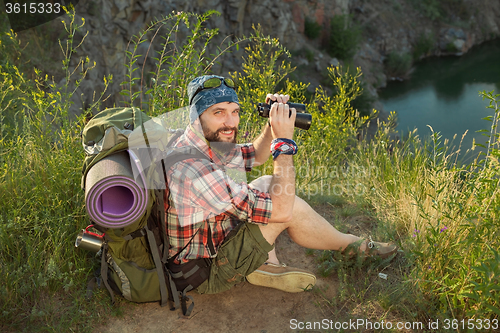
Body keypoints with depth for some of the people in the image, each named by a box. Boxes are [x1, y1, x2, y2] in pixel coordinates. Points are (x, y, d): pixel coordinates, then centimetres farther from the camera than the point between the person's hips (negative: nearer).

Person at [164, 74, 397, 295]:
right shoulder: (193, 170, -33)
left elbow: (254, 156, 16)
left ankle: (266, 266, 4)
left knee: (267, 183, 10)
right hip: (206, 275, -9)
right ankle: (351, 245, 13)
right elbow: (280, 211, -30)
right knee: (291, 206, -14)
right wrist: (284, 140, -23)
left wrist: (272, 125, -4)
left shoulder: (207, 143, -3)